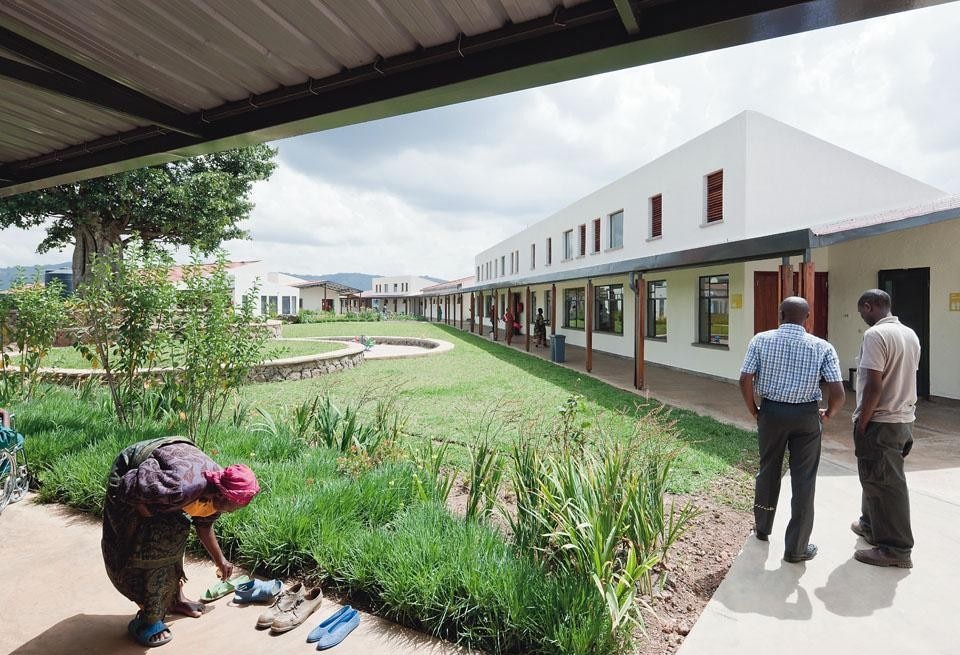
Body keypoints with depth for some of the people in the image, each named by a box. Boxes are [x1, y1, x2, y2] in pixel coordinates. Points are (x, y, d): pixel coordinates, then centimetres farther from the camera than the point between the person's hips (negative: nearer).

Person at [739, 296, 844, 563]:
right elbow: (838, 392, -11)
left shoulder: (761, 340, -5)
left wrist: (753, 410, 5)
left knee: (768, 470, 19)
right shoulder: (822, 347, -5)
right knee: (803, 480, 8)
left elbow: (745, 380, -10)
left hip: (771, 411, 1)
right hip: (806, 415, -1)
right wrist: (828, 413, 9)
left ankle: (762, 527, 37)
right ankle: (796, 548, 16)